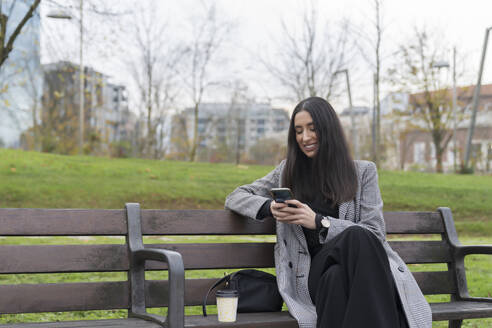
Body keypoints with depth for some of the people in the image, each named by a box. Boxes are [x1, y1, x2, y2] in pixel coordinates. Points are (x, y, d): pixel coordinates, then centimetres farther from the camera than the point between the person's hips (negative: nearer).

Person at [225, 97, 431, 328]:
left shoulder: (363, 171, 12)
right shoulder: (287, 172, 18)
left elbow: (375, 235, 3)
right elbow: (235, 198, 20)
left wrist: (319, 222, -11)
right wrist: (269, 207, -4)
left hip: (360, 266, 0)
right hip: (314, 272, 0)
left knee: (359, 238, -37)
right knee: (336, 277, -38)